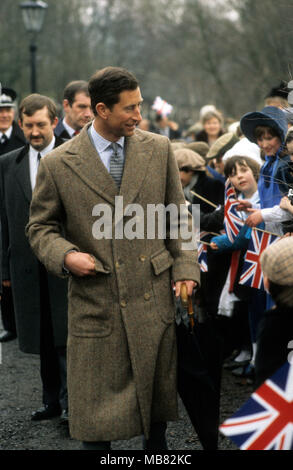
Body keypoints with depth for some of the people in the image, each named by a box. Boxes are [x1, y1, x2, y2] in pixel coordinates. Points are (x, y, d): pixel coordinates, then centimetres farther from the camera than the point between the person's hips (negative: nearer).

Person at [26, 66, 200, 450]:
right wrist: (65, 255, -14)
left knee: (158, 397, 14)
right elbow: (41, 227, 5)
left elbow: (177, 215, 10)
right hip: (95, 303, -2)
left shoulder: (159, 149, 4)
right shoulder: (57, 164, -4)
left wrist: (185, 266, 1)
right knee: (96, 415, 3)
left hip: (154, 300, 3)